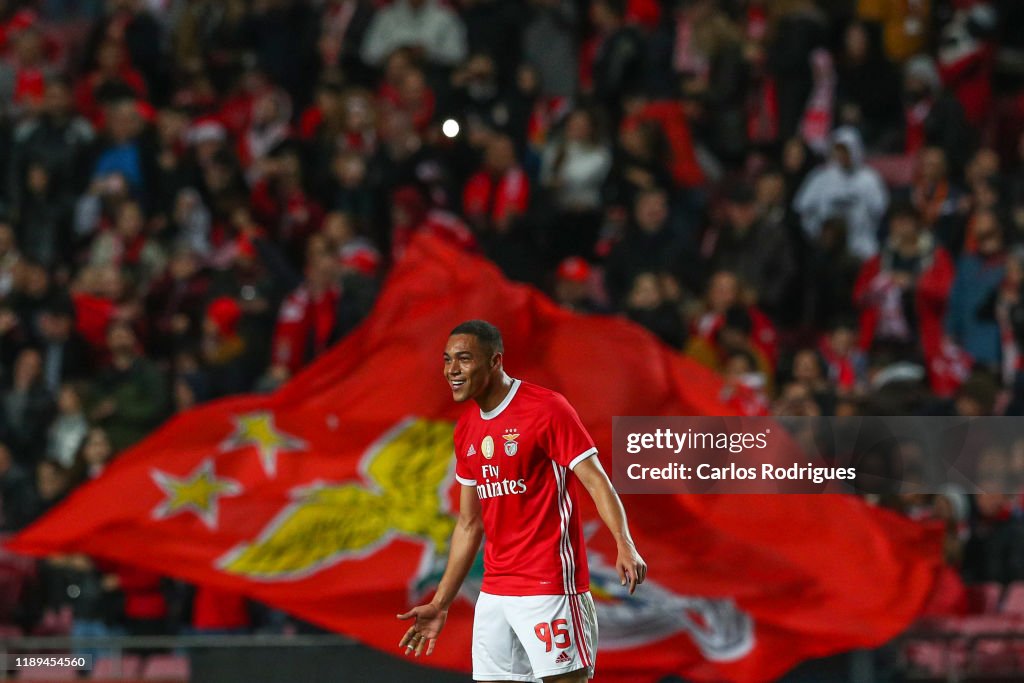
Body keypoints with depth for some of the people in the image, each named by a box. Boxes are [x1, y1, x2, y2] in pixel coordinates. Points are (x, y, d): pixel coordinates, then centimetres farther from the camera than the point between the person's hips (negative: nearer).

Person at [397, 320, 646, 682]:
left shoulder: (547, 408, -10)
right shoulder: (466, 431, 12)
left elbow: (596, 480, -14)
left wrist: (625, 544, -29)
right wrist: (440, 604, 18)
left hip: (550, 585, -7)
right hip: (494, 592, 7)